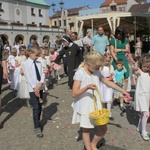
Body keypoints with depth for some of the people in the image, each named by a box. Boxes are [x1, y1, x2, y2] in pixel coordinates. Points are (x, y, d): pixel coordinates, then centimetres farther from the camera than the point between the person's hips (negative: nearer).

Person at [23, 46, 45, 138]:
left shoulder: (39, 63, 7)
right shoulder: (26, 64, -7)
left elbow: (42, 74, 4)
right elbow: (28, 77, -12)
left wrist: (40, 84, -13)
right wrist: (34, 88, -15)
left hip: (40, 87, 5)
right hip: (32, 89, -5)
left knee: (40, 107, 12)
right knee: (36, 108, -6)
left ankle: (37, 122, 30)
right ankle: (37, 128, 0)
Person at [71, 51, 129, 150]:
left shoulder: (96, 72, 2)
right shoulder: (80, 73, -17)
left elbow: (108, 82, 13)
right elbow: (74, 93, -19)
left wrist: (122, 91, 15)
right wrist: (87, 87, -34)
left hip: (96, 105, 6)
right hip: (84, 107, -6)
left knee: (103, 129, 10)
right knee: (86, 130, 9)